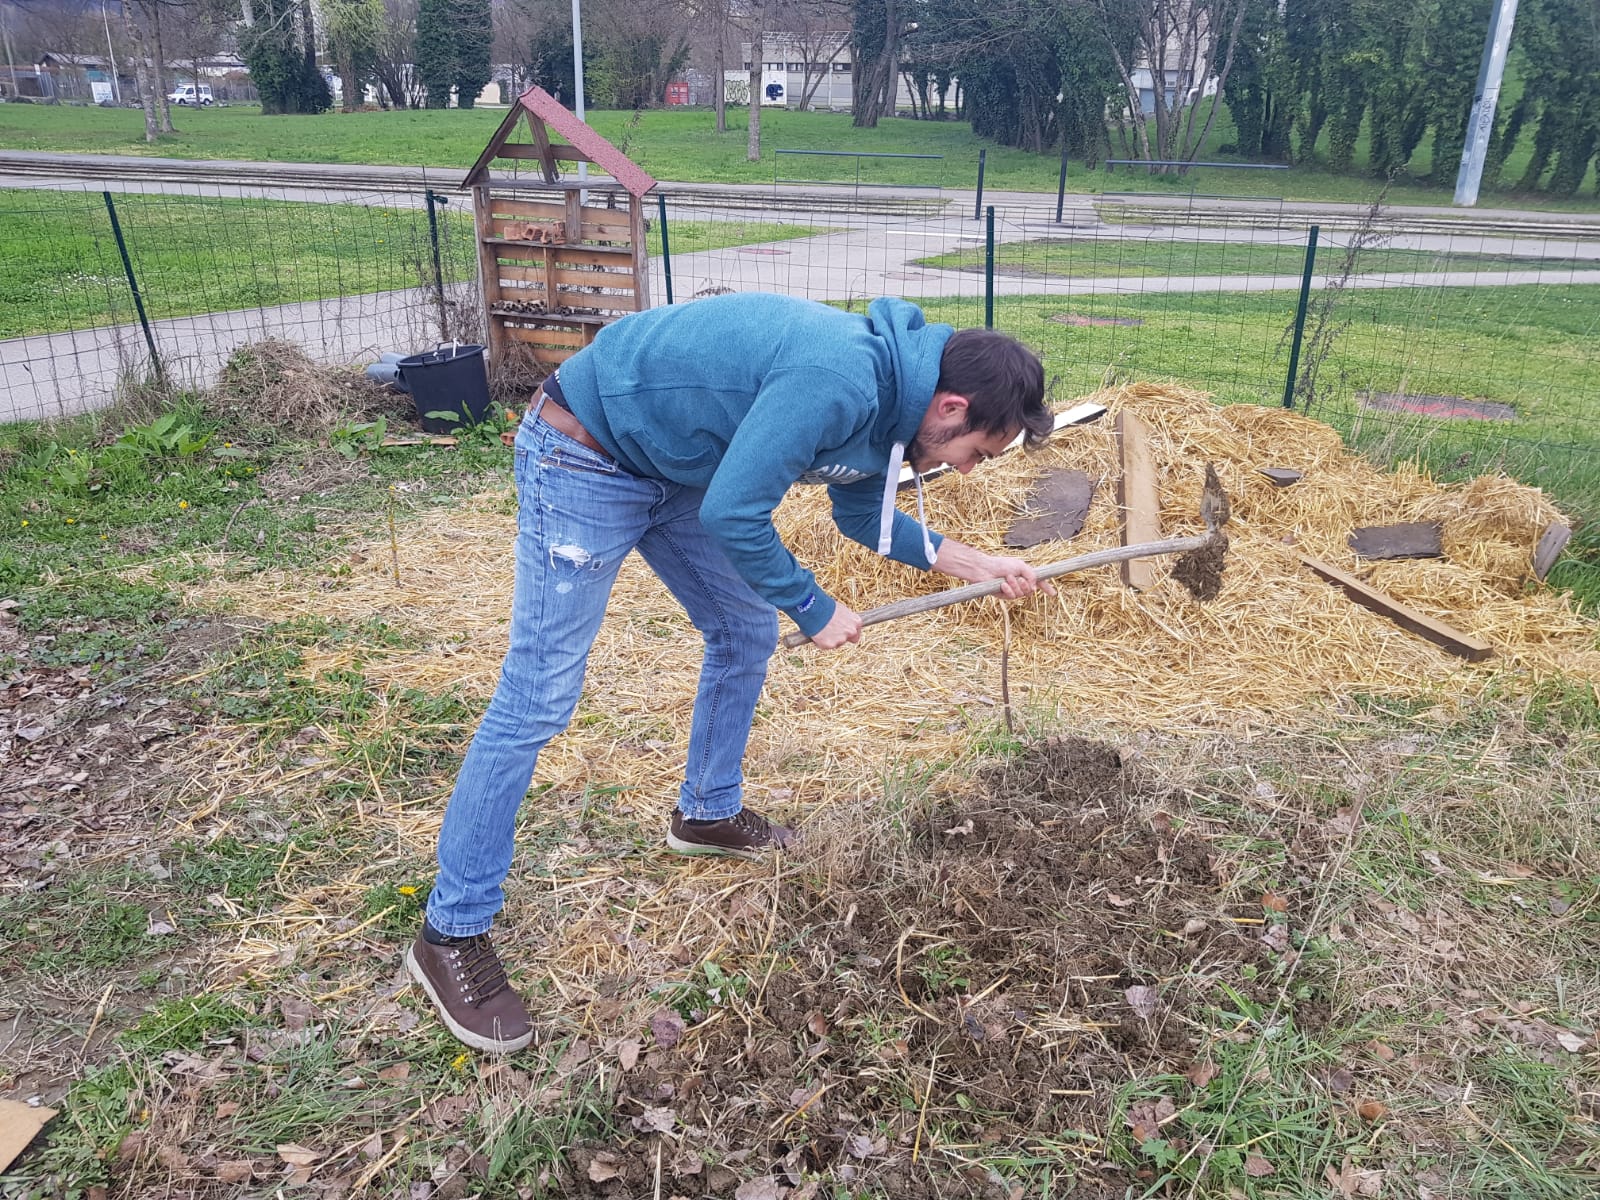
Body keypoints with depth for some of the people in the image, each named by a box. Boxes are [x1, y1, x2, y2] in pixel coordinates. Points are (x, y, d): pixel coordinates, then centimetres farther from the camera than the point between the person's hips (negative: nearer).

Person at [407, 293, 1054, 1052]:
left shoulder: (882, 388, 0)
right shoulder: (836, 382, -31)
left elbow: (862, 510, 14)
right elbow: (733, 513, -28)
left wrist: (974, 565, 11)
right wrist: (814, 610, -14)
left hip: (676, 465, 10)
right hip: (586, 455, -10)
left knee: (746, 635, 15)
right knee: (536, 700, -7)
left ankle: (707, 814, 37)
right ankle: (450, 933, 5)